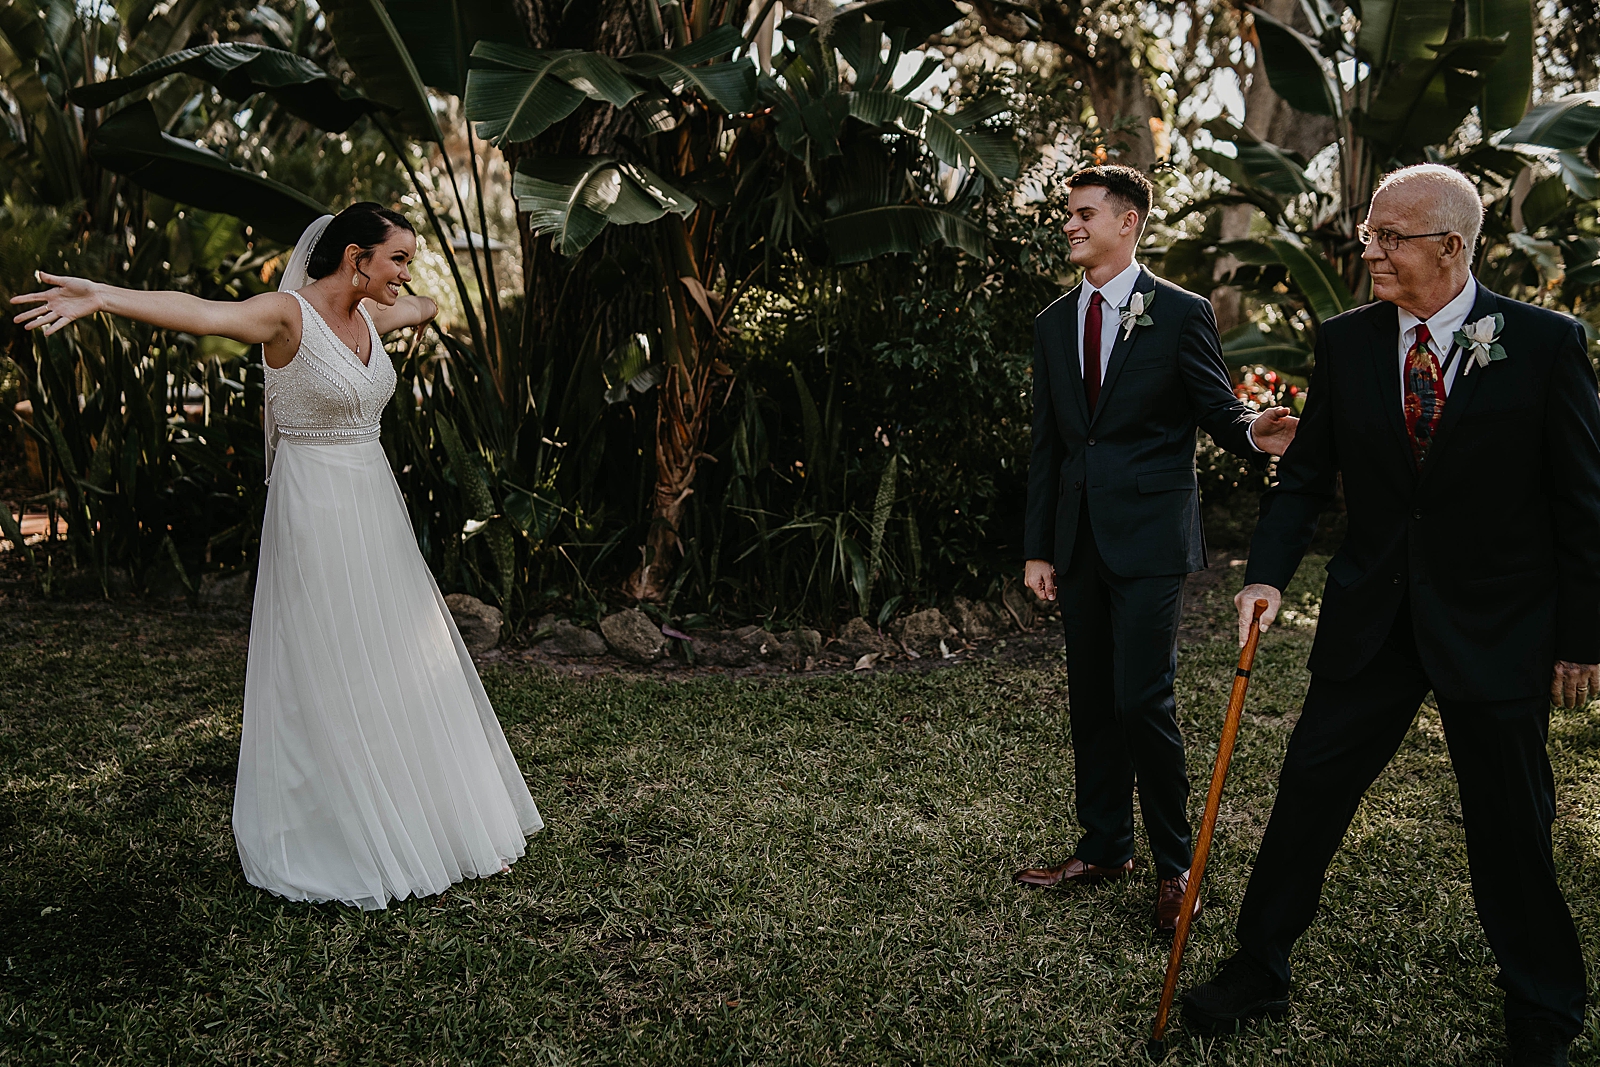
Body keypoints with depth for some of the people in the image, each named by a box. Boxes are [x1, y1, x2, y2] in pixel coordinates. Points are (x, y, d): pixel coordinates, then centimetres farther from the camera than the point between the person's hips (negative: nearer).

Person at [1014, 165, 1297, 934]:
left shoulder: (1181, 314, -3)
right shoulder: (1053, 324, 12)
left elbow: (1219, 413, -1)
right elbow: (1046, 445, 12)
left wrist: (1254, 433, -26)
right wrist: (1038, 546, 9)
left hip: (1150, 534, -5)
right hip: (1080, 538, 5)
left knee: (1143, 698, -8)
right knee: (1090, 698, 12)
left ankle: (1174, 865, 12)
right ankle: (1104, 848, 27)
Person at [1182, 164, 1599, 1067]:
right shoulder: (1345, 341, 0)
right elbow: (1307, 475, 5)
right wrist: (1269, 574, -10)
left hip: (1495, 626, -2)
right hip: (1371, 618, 3)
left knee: (1512, 829, 10)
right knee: (1309, 790, 7)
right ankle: (1260, 971, 25)